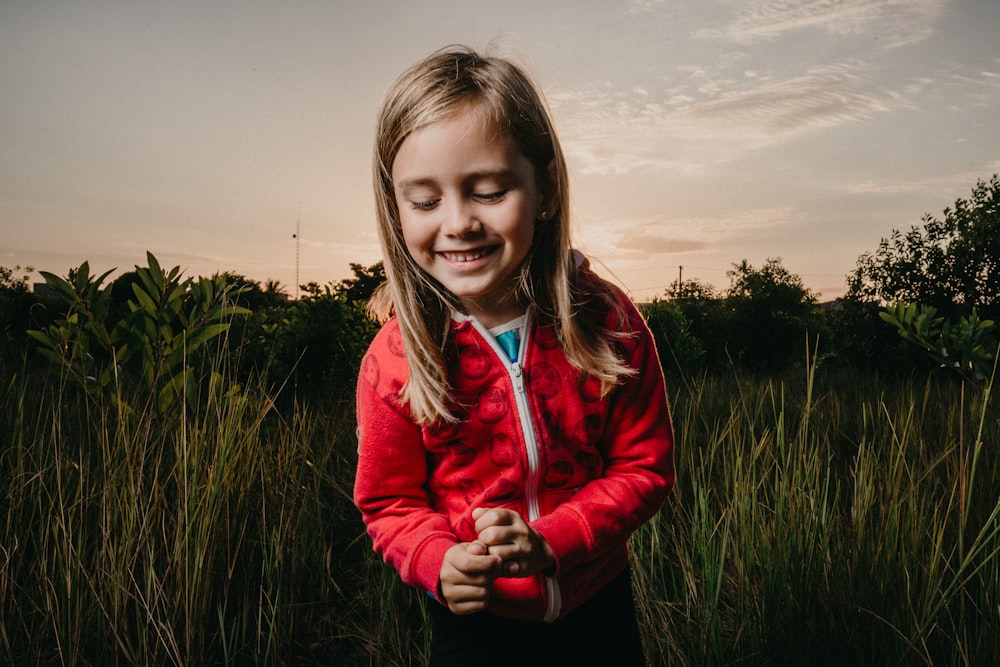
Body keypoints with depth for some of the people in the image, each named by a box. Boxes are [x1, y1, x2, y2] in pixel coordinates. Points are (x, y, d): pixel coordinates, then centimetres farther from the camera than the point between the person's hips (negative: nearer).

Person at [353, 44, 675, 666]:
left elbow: (645, 466, -11)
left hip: (598, 601, 1)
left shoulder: (607, 321, -18)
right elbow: (391, 503, -7)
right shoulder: (394, 361, -19)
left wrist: (549, 541, -23)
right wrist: (442, 563, -26)